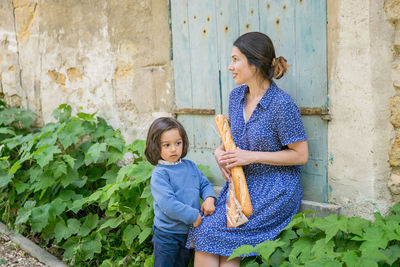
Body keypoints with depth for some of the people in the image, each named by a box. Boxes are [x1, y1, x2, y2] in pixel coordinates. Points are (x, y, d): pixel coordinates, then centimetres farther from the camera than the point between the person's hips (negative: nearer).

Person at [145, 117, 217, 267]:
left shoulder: (190, 166, 4)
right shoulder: (159, 174, -18)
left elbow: (205, 184, 12)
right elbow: (168, 204, -26)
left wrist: (209, 198, -11)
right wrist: (194, 216, -23)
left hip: (190, 231, 6)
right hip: (167, 235, -6)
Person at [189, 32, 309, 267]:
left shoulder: (282, 104, -16)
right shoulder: (237, 95, 6)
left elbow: (301, 155, -13)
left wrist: (252, 156, -16)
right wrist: (221, 151, -1)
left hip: (275, 189, -6)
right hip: (241, 182, 6)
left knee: (211, 233, -17)